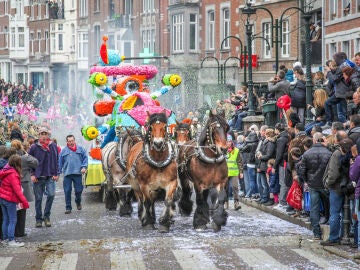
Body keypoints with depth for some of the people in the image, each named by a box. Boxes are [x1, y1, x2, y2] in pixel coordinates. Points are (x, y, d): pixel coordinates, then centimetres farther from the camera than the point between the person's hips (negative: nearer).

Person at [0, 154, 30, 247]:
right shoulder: (13, 174, -19)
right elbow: (17, 190, -22)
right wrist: (24, 201, -19)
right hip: (10, 200, -9)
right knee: (12, 220, -2)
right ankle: (11, 240, -2)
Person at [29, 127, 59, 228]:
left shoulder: (53, 146, 5)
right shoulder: (34, 147, 0)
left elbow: (57, 161, 10)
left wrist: (55, 174, 2)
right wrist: (32, 174, -3)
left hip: (50, 177, 1)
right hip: (38, 177, -1)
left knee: (51, 194, -15)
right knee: (38, 198, 4)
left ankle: (46, 216, 2)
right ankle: (38, 219, 16)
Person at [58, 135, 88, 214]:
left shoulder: (80, 149, 7)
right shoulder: (64, 151, 9)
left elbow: (85, 158, 7)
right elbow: (60, 162, 10)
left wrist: (84, 167, -7)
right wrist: (58, 173, 7)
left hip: (78, 173, 0)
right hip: (67, 174, 0)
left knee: (79, 190, 3)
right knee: (67, 191, -2)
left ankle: (78, 202, 33)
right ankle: (68, 207, 7)